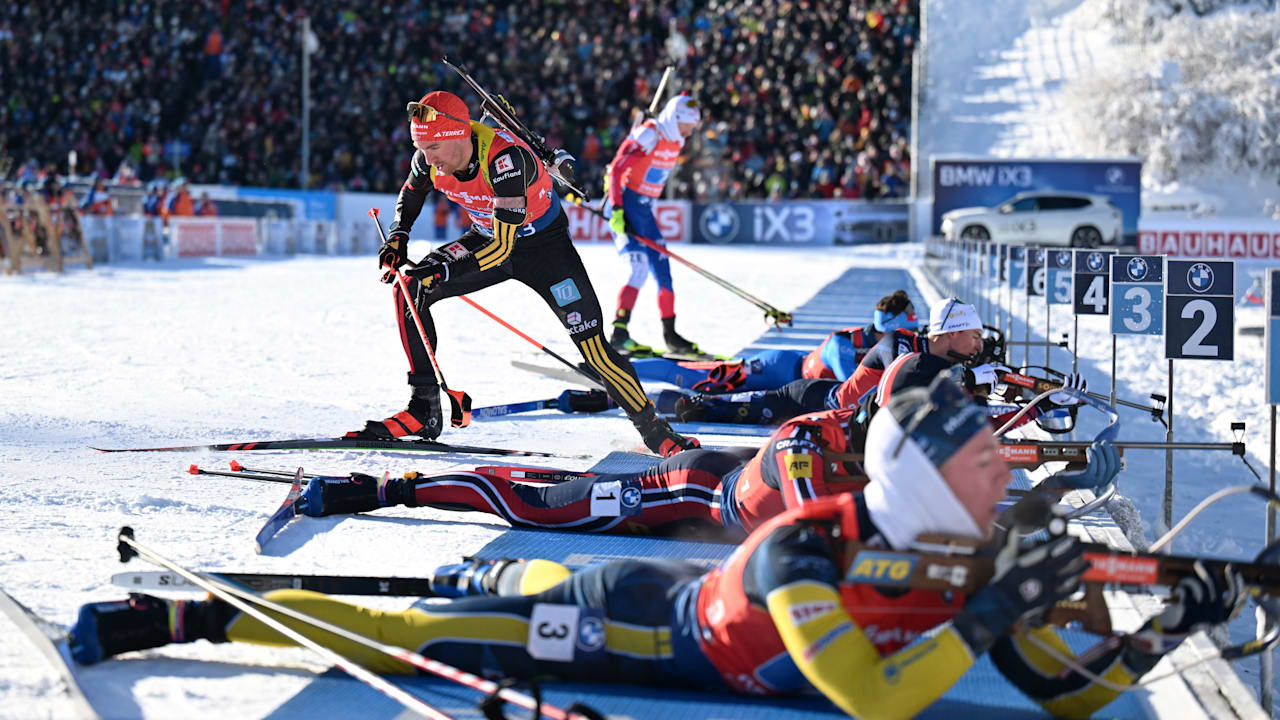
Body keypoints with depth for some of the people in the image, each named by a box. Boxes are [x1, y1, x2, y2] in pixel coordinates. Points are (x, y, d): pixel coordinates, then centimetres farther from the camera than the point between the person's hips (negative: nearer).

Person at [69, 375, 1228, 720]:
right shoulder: (805, 550, -39)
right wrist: (981, 624, -48)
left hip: (697, 610, 7)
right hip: (643, 622, -6)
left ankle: (480, 574, 69)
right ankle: (177, 617, 11)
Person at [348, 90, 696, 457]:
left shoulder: (505, 158, -37)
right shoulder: (429, 157, -19)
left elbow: (503, 247, -39)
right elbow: (411, 193, 7)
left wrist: (444, 272, -47)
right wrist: (398, 237, -10)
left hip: (544, 244, -6)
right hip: (488, 236, 6)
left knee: (595, 349, -14)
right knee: (409, 289, -13)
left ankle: (658, 434, 2)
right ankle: (423, 409, -5)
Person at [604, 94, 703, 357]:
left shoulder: (676, 141, 7)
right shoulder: (648, 136, -18)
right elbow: (615, 170, -21)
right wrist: (617, 211, -25)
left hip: (644, 207, 9)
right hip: (625, 205, -9)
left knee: (662, 269, 8)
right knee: (640, 268, -18)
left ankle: (670, 335, 15)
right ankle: (619, 334, -17)